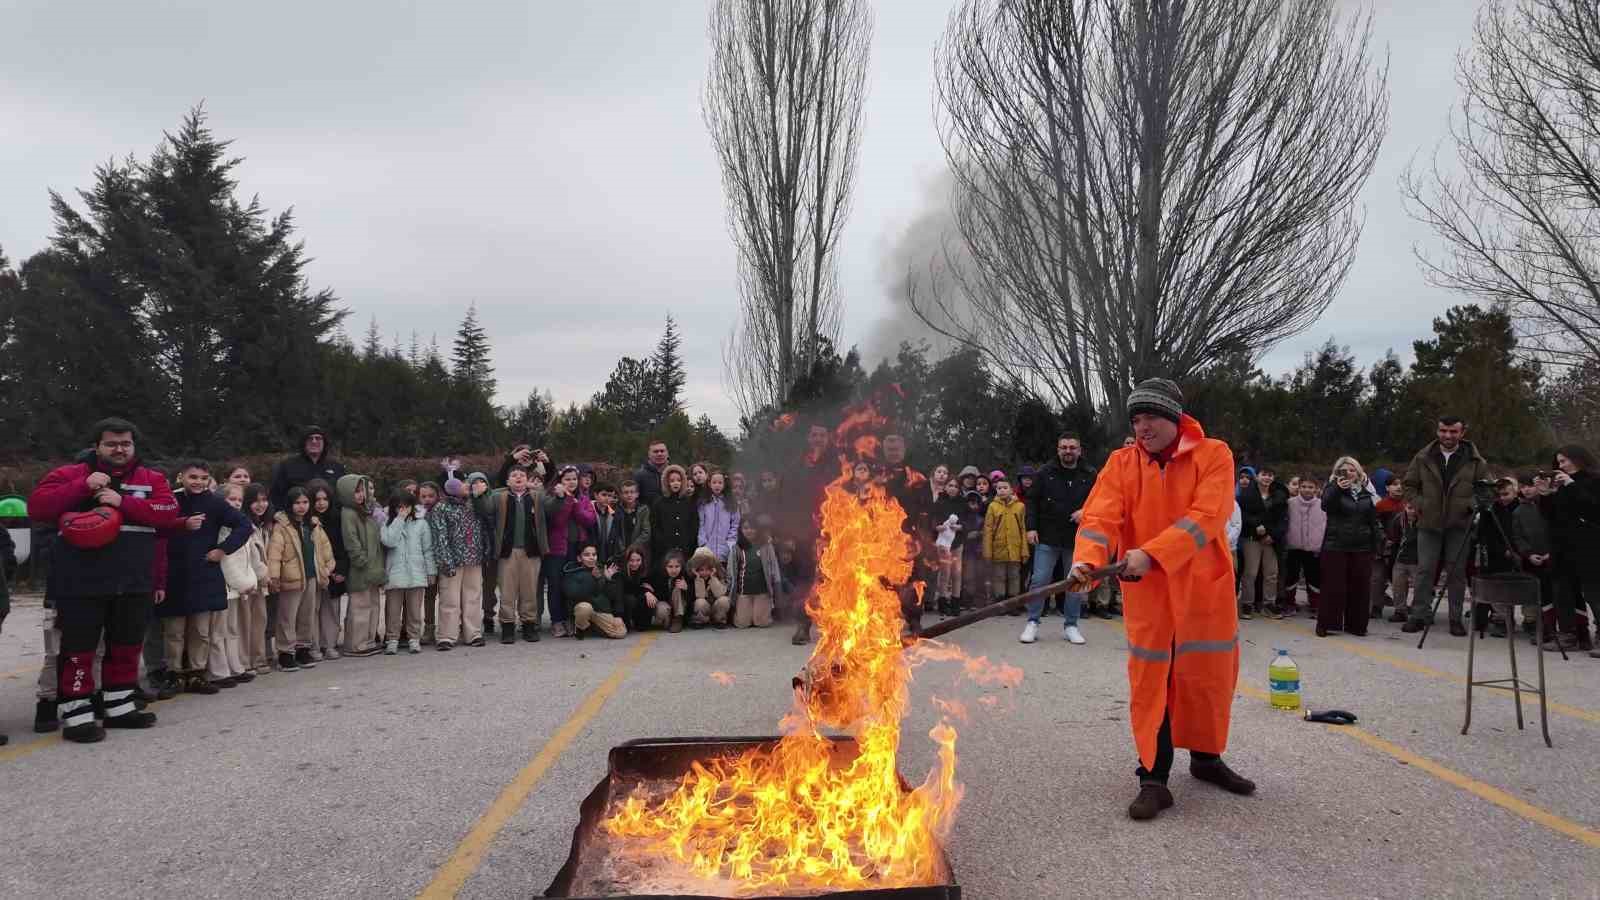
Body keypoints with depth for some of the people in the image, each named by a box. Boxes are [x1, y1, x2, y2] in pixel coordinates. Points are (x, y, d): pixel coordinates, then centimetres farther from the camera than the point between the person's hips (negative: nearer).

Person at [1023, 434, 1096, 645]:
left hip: (1077, 539, 1)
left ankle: (1070, 625, 20)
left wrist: (1086, 511, -10)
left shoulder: (1090, 475, 2)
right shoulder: (1045, 473, 1)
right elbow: (1032, 501, 4)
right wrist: (1031, 527, -4)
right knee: (1040, 580, -2)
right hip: (1048, 538, -1)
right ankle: (1032, 622, 8)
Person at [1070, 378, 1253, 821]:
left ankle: (1206, 757, 37)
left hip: (1205, 590, 0)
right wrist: (1087, 559, -30)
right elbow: (1100, 516, -10)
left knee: (1210, 674, 13)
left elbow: (1206, 518, -18)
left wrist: (1152, 554, -29)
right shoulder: (1122, 463, 0)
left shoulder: (1213, 455, -6)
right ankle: (1153, 779, 9)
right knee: (1150, 681, 0)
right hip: (1146, 593, 0)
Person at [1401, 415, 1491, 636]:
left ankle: (1456, 619, 13)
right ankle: (1419, 616, 5)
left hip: (1459, 525, 0)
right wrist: (1420, 505, -2)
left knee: (1457, 572, 4)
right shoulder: (1423, 458, 3)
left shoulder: (1474, 460, 1)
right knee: (1424, 570, 0)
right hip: (1429, 524, 1)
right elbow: (1409, 485, 11)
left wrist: (1471, 504, -8)